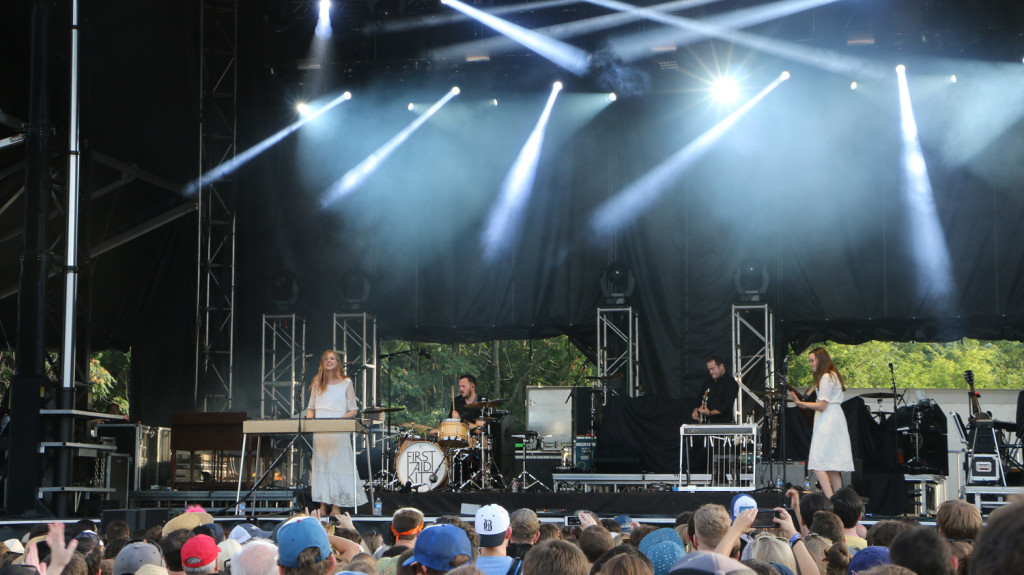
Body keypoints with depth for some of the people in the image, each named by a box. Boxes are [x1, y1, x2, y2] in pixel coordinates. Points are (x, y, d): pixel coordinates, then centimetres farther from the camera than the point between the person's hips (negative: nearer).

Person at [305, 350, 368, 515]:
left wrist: (339, 419, -17)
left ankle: (336, 507, -4)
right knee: (320, 466, 2)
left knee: (337, 465, -6)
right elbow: (311, 407, 17)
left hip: (339, 432, -3)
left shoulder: (346, 383, 4)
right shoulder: (317, 384, 15)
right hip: (319, 432, 4)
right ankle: (322, 506, 4)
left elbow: (353, 410, 1)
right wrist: (309, 418, -4)